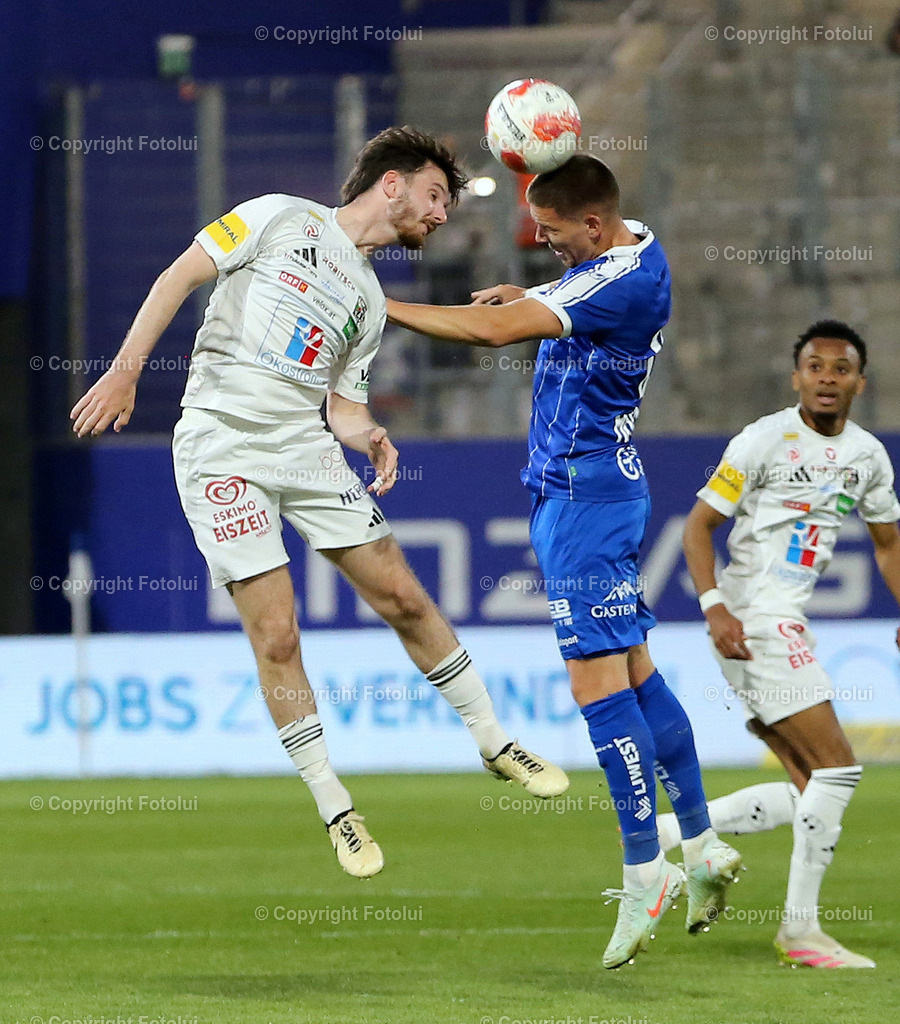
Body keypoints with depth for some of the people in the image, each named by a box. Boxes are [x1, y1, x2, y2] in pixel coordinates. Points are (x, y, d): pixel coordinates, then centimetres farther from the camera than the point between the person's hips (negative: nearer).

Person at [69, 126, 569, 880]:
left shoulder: (370, 300, 18)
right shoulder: (280, 218, 1)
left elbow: (341, 399, 16)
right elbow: (180, 278, -4)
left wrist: (367, 433, -7)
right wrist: (126, 368, -13)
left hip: (307, 448, 6)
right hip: (222, 443, -6)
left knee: (406, 599, 2)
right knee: (276, 636, -9)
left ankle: (496, 744, 18)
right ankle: (335, 810, 1)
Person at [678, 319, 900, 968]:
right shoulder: (765, 440, -9)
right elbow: (699, 524, -7)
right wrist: (714, 605, -20)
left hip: (790, 624, 8)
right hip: (753, 621, -8)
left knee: (813, 791, 5)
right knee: (837, 768, -13)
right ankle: (800, 930, -7)